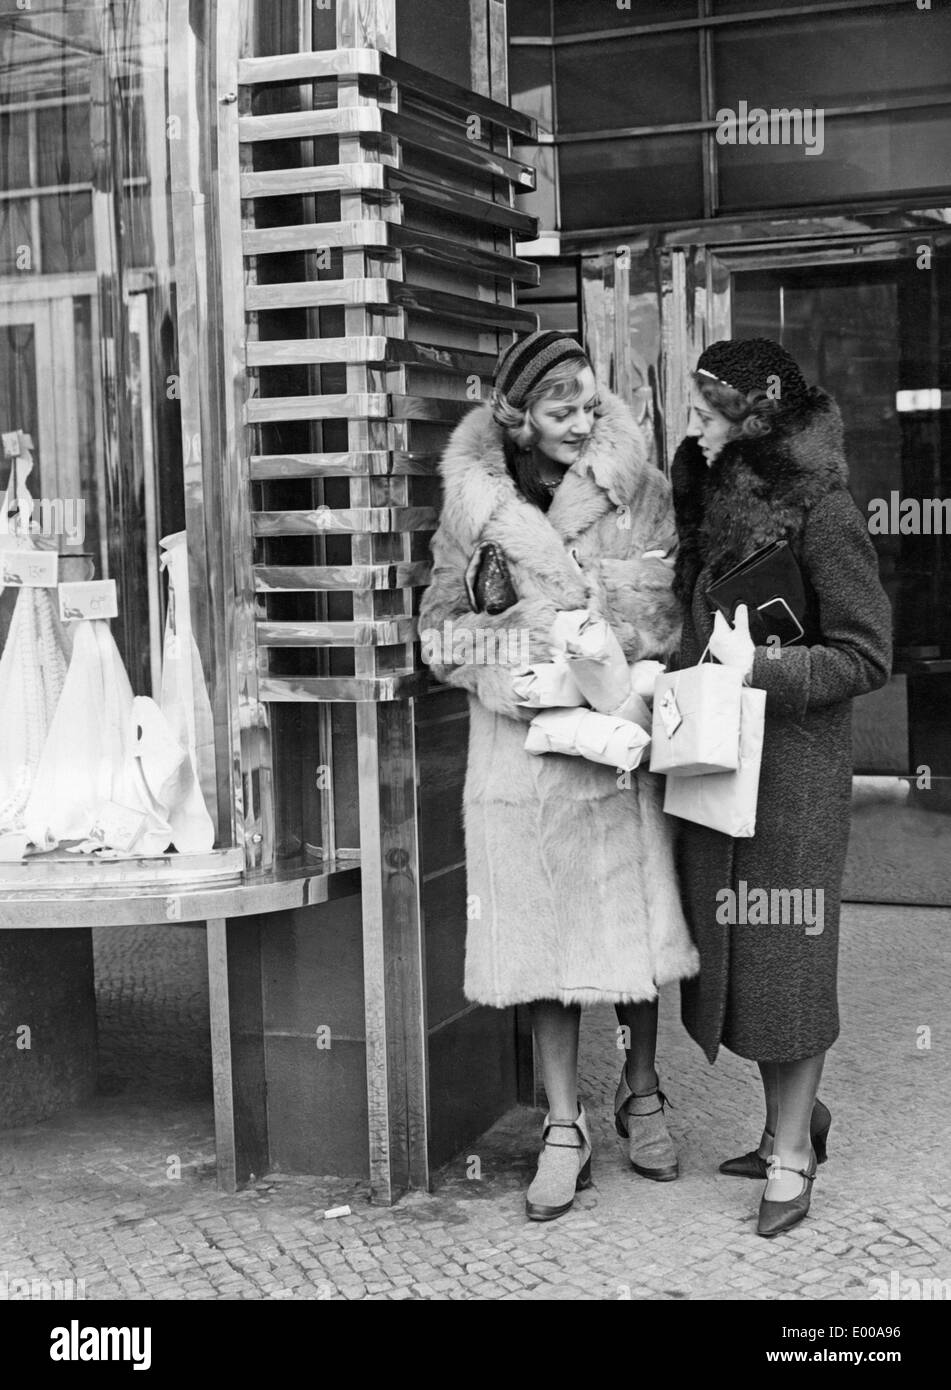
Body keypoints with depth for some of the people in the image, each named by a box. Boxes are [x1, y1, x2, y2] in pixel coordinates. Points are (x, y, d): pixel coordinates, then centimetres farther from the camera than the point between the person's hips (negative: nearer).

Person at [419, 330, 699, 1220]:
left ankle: (640, 1095, 32)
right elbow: (440, 633, 5)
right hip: (518, 751, 1)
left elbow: (661, 621, -4)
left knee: (631, 931, 8)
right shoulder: (472, 504, 2)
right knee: (542, 940, 5)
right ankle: (564, 1130, 17)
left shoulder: (639, 494, 0)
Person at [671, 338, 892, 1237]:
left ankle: (791, 1156, 14)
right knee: (731, 950, 12)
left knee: (785, 952, 1)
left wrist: (758, 671, -19)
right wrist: (690, 672, 5)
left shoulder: (820, 512, -13)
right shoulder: (719, 502, 11)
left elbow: (865, 657, -14)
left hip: (794, 764, -7)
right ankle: (789, 1122, 30)